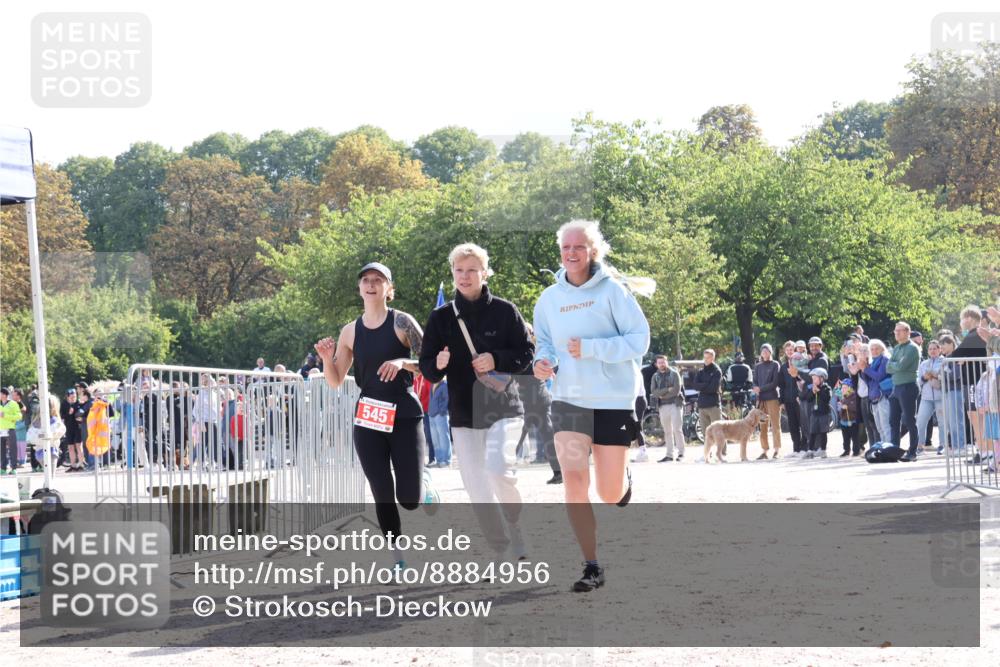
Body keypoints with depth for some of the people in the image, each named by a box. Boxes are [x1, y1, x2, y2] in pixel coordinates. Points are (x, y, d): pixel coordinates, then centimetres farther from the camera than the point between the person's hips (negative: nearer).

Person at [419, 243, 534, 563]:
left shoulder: (504, 310, -1)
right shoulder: (441, 317, 6)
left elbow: (527, 353, 1)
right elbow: (427, 367, 7)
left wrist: (496, 360, -16)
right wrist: (438, 365, -16)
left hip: (503, 408, -3)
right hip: (463, 414, 3)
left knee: (498, 468, -25)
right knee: (477, 491, 0)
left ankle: (518, 530, 3)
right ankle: (503, 553, 13)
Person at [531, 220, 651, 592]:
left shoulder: (613, 291, -8)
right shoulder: (549, 299, 5)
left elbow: (639, 339, -12)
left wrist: (590, 348, -22)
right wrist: (544, 362, -4)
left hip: (614, 399, -3)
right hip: (568, 400, 3)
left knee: (610, 494, 3)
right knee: (573, 479, -14)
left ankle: (623, 480, 43)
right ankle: (592, 567, -7)